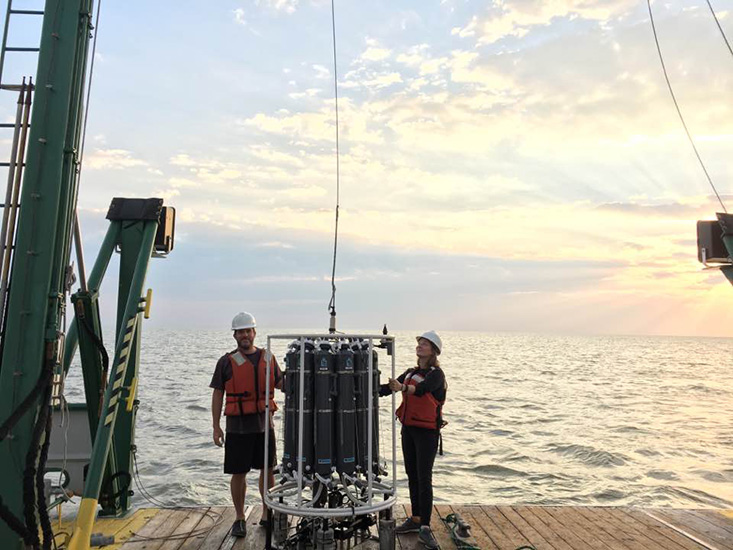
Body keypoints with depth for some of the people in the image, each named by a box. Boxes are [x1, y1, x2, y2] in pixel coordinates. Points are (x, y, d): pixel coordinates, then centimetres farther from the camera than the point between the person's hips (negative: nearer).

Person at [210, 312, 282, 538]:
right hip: (238, 427, -3)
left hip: (264, 425, 3)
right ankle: (240, 519, 21)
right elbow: (217, 394, -2)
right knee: (238, 473, 5)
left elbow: (281, 384, 16)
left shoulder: (267, 358, 6)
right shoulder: (227, 362, -4)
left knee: (268, 470, 11)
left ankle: (267, 515, 27)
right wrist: (216, 427, -5)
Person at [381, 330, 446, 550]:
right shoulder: (410, 372, 12)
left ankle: (425, 528, -3)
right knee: (412, 476, 12)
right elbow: (387, 388, 8)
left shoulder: (436, 374, -10)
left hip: (427, 431, -7)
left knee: (424, 478, -8)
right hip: (408, 428, 7)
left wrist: (403, 388, -49)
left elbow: (421, 389, -31)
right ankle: (415, 520, 22)